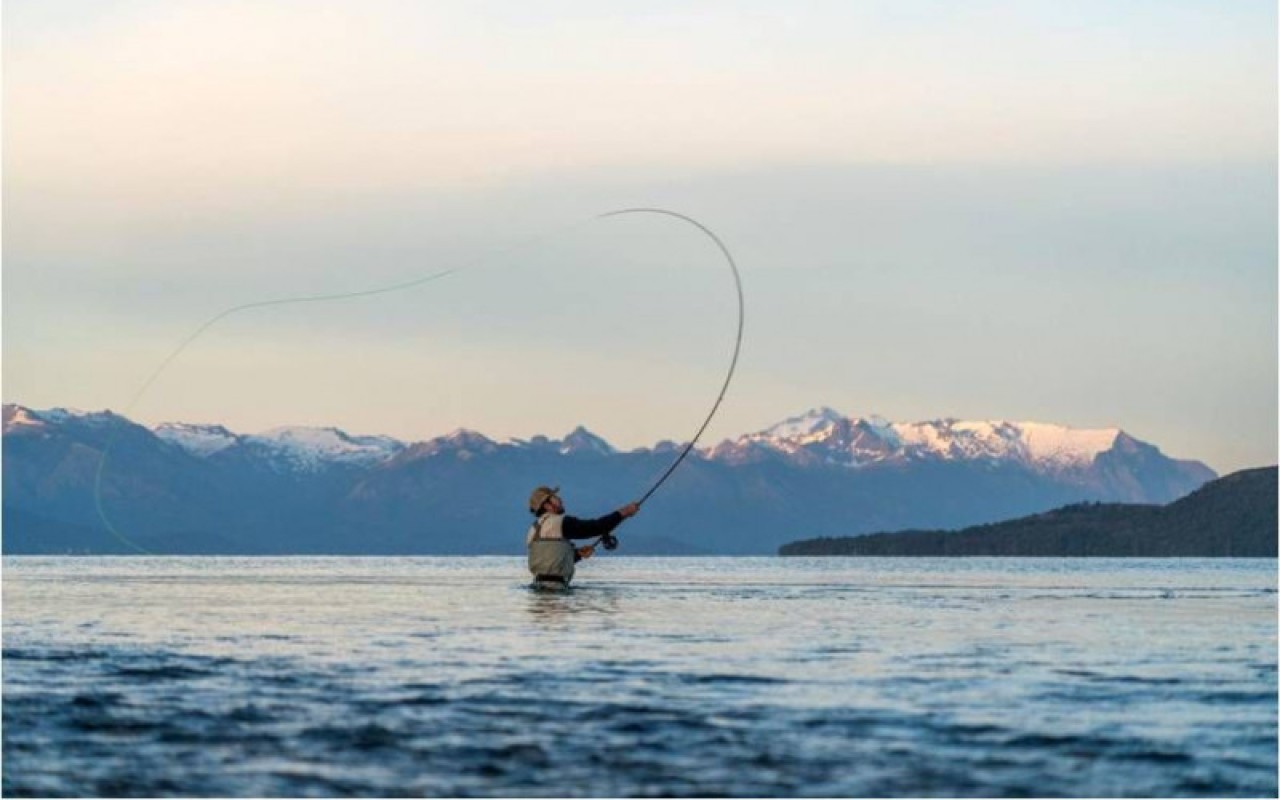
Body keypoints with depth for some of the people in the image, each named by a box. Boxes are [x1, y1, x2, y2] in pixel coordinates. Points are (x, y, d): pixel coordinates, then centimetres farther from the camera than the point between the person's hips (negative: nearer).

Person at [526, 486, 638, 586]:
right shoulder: (560, 522, -9)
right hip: (553, 586, -9)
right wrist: (622, 513, 2)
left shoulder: (534, 529, 17)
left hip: (540, 583, 9)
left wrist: (577, 553, 15)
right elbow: (594, 527, -7)